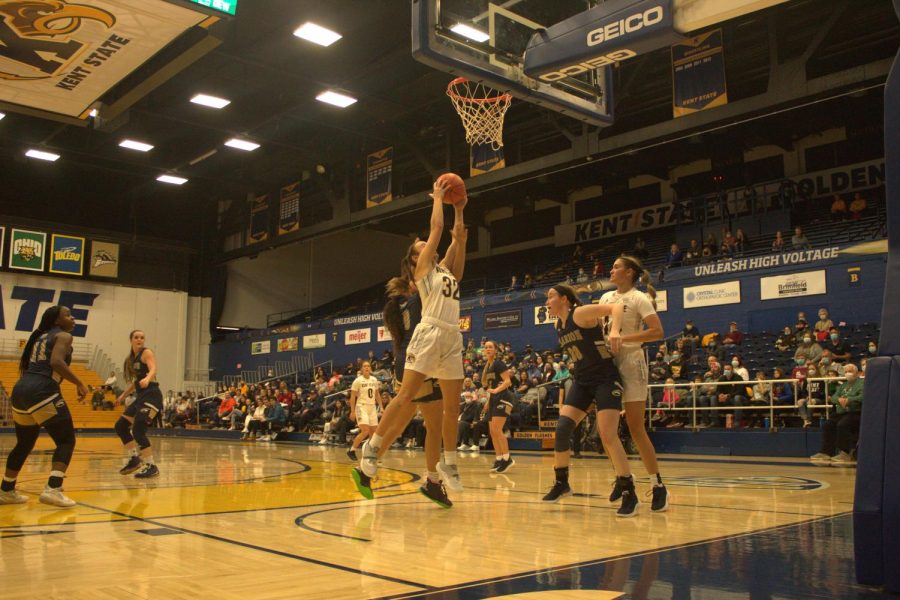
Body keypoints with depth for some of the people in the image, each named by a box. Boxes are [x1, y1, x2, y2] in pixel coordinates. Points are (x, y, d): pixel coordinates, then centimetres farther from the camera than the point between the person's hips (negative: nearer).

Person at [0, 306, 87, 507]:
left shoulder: (39, 336, 25)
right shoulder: (63, 336, 1)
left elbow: (23, 365, 27)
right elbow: (56, 362, -17)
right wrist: (79, 383, -11)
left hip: (20, 391, 8)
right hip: (42, 393, -8)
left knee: (24, 444, 23)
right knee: (66, 440, -3)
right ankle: (52, 490, -18)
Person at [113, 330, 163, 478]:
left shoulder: (146, 352, -6)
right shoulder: (131, 358, 17)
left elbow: (153, 369, -25)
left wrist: (147, 379, -46)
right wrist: (123, 396, 30)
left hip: (151, 396, -9)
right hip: (140, 396, 9)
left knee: (138, 429, -19)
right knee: (120, 426, 12)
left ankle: (151, 467, -15)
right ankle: (134, 459, 23)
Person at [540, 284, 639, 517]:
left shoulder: (580, 314, -14)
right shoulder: (558, 325, 9)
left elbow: (617, 307, -26)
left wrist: (614, 330, -42)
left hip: (605, 379, -7)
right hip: (581, 381, 7)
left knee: (608, 436, -15)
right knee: (562, 428, -4)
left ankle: (630, 494, -4)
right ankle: (561, 483, 13)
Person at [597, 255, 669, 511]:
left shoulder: (639, 299, -9)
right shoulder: (606, 297, 12)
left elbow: (658, 332, -19)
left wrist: (623, 338, -24)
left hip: (630, 362, -7)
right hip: (608, 363, 7)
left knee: (636, 428, -8)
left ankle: (659, 487, 0)